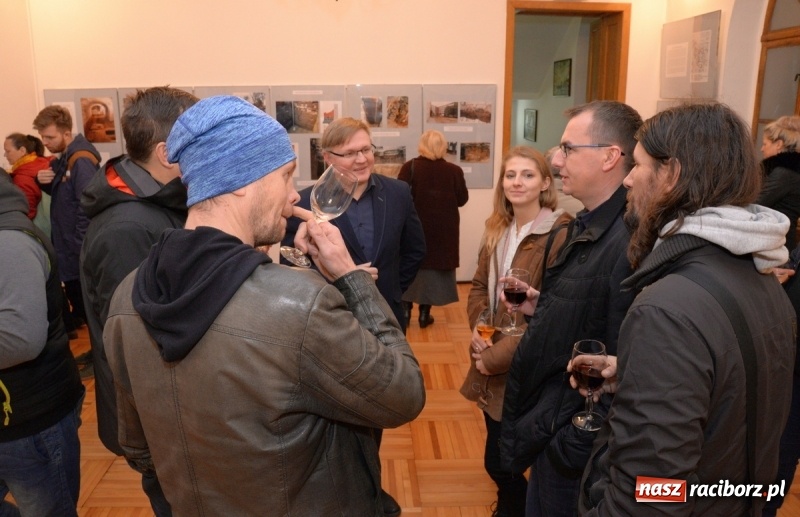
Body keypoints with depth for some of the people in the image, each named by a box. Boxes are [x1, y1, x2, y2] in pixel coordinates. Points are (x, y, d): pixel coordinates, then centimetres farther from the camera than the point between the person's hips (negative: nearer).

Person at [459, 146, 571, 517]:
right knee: (502, 458, 20)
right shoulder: (497, 229, 8)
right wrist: (478, 331, -6)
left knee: (499, 461, 4)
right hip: (490, 363, 7)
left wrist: (496, 356, -17)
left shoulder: (559, 235, -17)